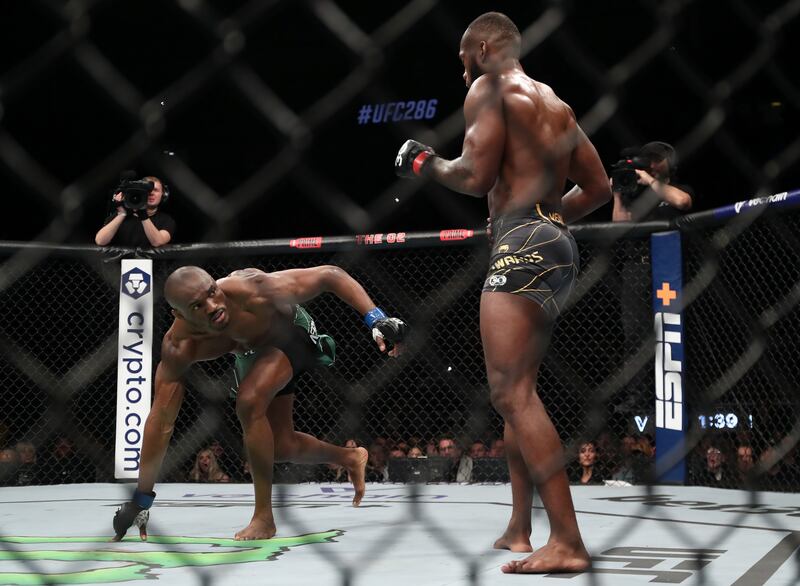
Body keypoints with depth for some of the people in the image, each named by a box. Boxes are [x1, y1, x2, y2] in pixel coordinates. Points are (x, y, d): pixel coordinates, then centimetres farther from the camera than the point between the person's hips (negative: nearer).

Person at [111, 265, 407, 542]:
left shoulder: (253, 291, -42)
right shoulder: (178, 347, -32)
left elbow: (331, 275, -33)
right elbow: (161, 420, -27)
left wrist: (377, 320, -43)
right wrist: (141, 500, -25)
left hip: (293, 335, -4)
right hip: (251, 353, 5)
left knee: (250, 403, -29)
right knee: (281, 447, 11)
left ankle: (264, 518, -15)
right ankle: (349, 458, 44)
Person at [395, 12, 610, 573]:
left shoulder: (489, 89, -2)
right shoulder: (555, 103, 22)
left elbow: (476, 176, -14)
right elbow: (598, 187, 22)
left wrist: (428, 163, 5)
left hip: (522, 243, -10)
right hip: (557, 243, 10)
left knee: (511, 391, -15)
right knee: (518, 388, 17)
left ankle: (568, 542, -22)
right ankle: (520, 529, 22)